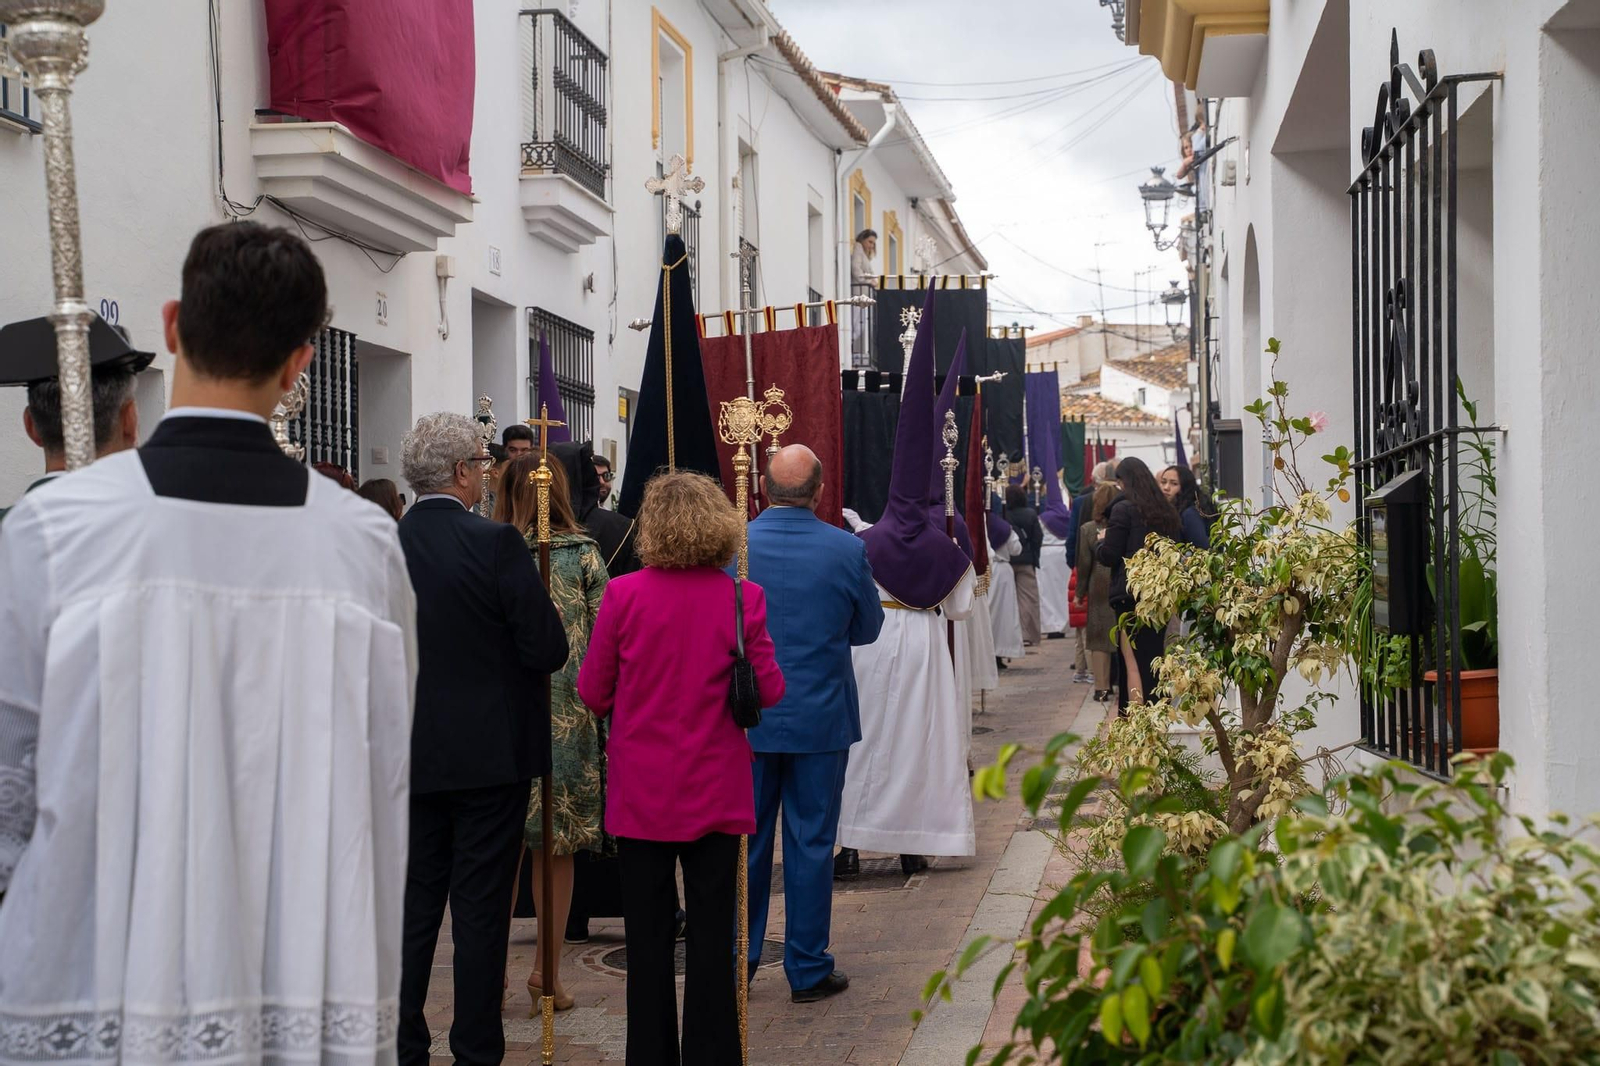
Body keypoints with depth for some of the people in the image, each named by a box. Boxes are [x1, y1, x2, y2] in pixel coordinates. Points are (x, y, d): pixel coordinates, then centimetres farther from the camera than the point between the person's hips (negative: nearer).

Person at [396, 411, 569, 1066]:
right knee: (480, 907, 3)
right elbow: (548, 649, -14)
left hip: (411, 757, 4)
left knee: (413, 902, 13)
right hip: (490, 753, -4)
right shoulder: (496, 544, -15)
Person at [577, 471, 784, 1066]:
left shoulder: (623, 595, -10)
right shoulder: (742, 599, -9)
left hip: (641, 793, 0)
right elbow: (770, 691, -2)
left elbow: (593, 692, -3)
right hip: (715, 792, 0)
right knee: (712, 933, 8)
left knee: (647, 934, 10)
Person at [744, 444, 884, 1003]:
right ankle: (808, 971, 13)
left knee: (744, 841, 12)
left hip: (746, 719, 1)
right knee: (811, 844, 7)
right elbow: (868, 628, 3)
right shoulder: (847, 551, -11)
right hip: (820, 719, -1)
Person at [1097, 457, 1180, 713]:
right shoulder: (1166, 512, 10)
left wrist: (1102, 540, 9)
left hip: (1131, 595, -6)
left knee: (1132, 663, -4)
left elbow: (1109, 556, -10)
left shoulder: (1123, 509, -10)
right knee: (1154, 660, 14)